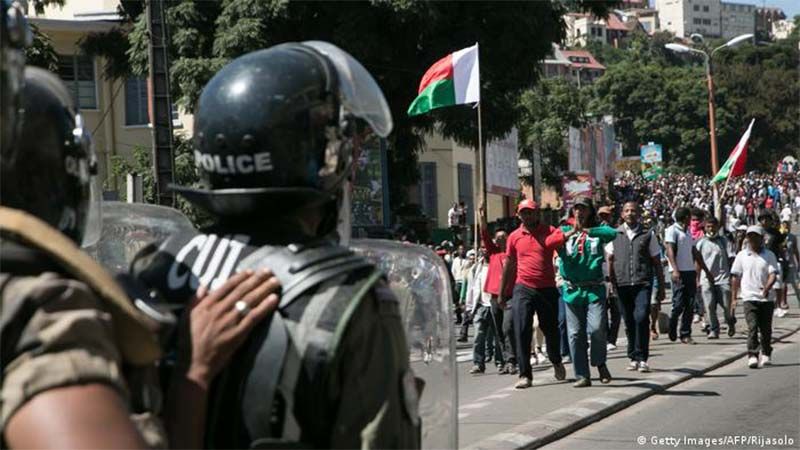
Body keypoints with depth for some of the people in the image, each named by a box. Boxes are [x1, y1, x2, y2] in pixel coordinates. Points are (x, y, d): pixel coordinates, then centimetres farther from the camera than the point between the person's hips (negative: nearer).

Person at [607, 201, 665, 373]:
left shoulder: (648, 234, 7)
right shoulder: (615, 234, 10)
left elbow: (656, 262, 10)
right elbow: (610, 260, 14)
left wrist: (661, 288, 8)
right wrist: (611, 283, 6)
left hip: (643, 283, -2)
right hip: (622, 284, 2)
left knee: (641, 318, -16)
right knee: (629, 322, 5)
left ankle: (642, 358, -10)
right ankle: (633, 358, 17)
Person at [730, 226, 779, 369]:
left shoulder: (769, 255, 4)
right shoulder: (742, 256, 5)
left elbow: (773, 274, -5)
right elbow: (735, 278, 8)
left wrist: (767, 287, -26)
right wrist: (734, 299, 5)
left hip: (766, 298, 1)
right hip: (749, 297, -1)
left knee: (766, 328, 8)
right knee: (752, 327, -14)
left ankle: (766, 354, 25)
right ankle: (752, 356, -16)